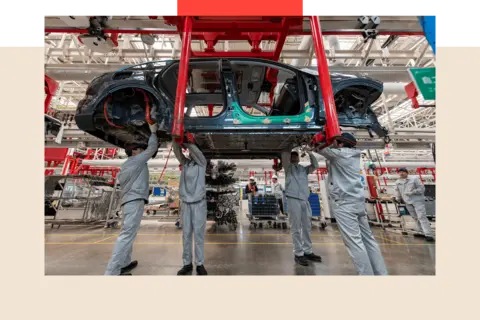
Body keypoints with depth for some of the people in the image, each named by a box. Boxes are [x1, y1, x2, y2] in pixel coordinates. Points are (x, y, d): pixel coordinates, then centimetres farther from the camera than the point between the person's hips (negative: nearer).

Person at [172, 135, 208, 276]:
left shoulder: (202, 163, 2)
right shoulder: (185, 163, 10)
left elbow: (195, 150, -14)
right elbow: (176, 151, -1)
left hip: (199, 203, -3)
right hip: (186, 203, 3)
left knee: (199, 234, 3)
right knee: (186, 234, 9)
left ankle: (200, 264, 15)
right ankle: (187, 263, 21)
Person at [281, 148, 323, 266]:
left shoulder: (304, 169, 20)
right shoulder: (288, 167, 6)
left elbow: (315, 165, 11)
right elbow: (285, 155, -9)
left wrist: (310, 154, 3)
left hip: (305, 200, 6)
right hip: (293, 199, -5)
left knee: (307, 228, 13)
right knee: (296, 228, -1)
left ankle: (308, 251, 25)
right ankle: (298, 253, 8)